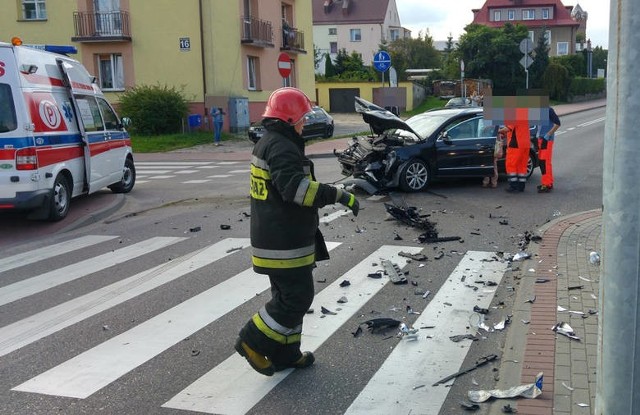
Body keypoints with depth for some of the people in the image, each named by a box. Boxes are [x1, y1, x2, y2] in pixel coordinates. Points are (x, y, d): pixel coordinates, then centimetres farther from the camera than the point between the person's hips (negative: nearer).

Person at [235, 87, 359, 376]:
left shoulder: (267, 143, 15)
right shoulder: (282, 147, -19)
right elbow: (295, 187, -33)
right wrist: (338, 195, -31)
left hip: (273, 238, 11)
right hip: (285, 243, -11)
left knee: (287, 295, 17)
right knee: (298, 297, -2)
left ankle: (285, 355, 26)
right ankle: (254, 342, 6)